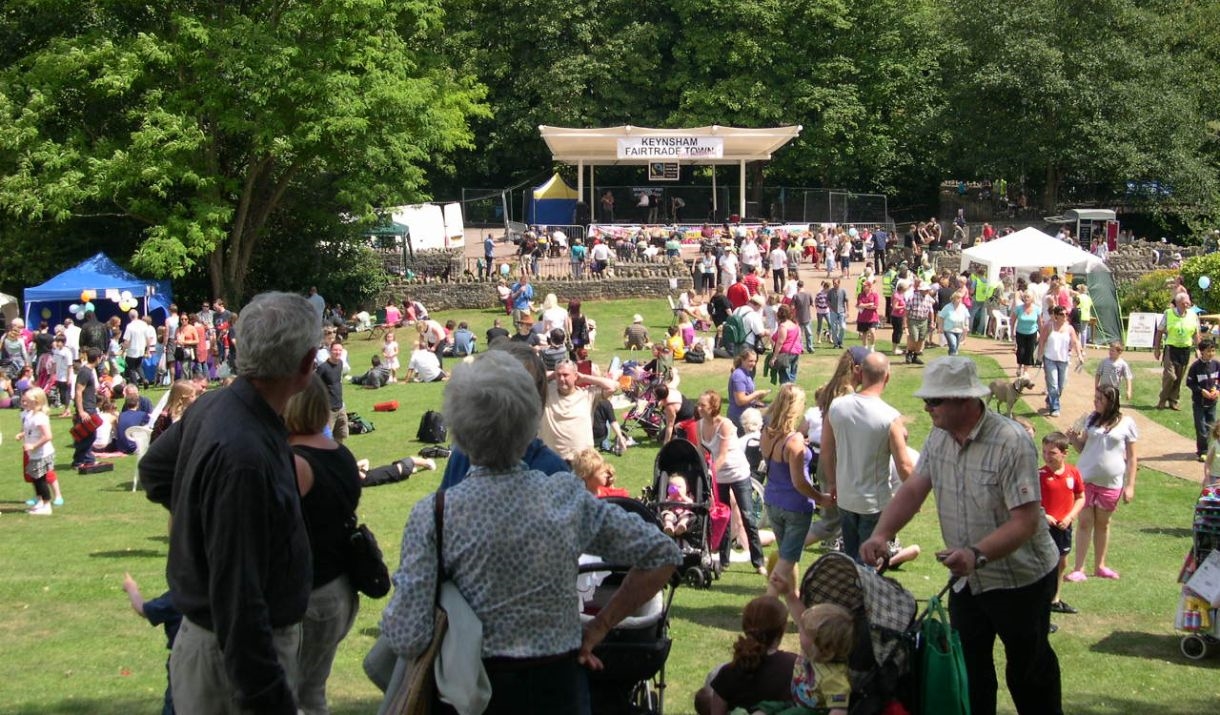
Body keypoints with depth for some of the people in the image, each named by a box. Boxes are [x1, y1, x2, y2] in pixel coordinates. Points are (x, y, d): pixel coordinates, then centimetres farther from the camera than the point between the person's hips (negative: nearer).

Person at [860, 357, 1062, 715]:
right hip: (967, 579, 7)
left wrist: (977, 554, -42)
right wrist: (881, 535, -20)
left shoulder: (1010, 443, -26)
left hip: (1020, 580, -7)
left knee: (1028, 675, 10)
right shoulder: (939, 437, -1)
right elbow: (913, 489, -4)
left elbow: (1026, 521, -30)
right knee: (968, 671, 16)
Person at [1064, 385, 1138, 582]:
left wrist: (1130, 486, -4)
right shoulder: (1091, 419, 3)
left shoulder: (1126, 423, -4)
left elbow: (1132, 458, 0)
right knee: (1085, 522, 1)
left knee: (1103, 523, 12)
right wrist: (1074, 440, -10)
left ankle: (1099, 566, 25)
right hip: (1086, 478, 1)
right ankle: (1079, 569, 3)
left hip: (1111, 483, -1)